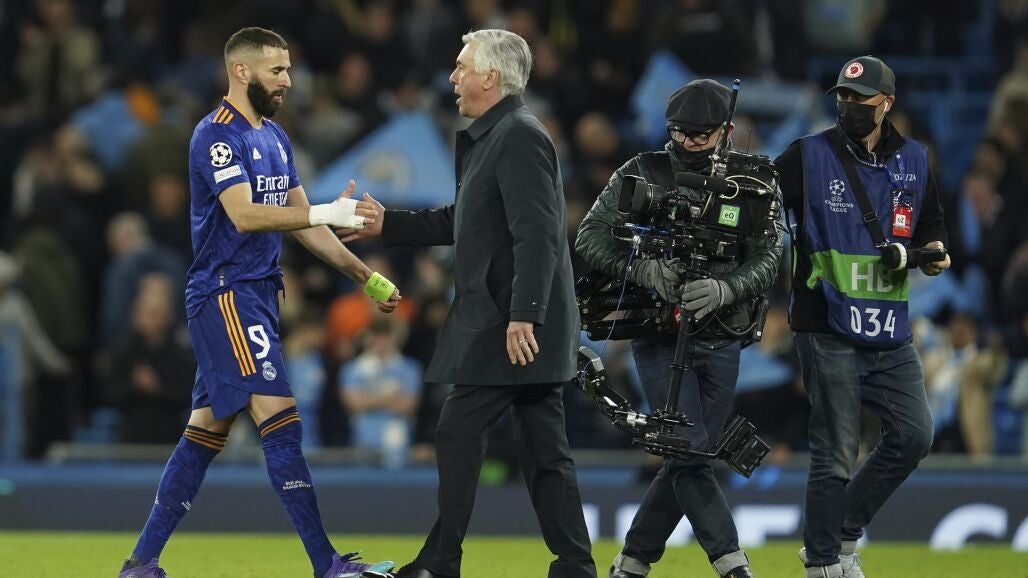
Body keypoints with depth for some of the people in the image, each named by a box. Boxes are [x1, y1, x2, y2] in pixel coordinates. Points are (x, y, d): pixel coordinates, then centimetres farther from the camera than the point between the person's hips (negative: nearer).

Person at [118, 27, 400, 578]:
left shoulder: (275, 138, 16)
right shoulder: (217, 135, -12)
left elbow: (300, 221, 20)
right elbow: (244, 214, -24)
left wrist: (364, 276, 14)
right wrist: (327, 212, -27)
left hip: (258, 294, 9)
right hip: (225, 294, -9)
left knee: (208, 426, 9)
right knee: (279, 415, -14)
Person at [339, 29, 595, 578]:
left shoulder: (520, 137, -14)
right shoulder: (488, 138, 18)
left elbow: (536, 234, -22)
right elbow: (461, 222, 26)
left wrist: (524, 315, -27)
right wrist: (387, 225, 25)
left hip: (510, 327, -10)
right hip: (520, 326, 10)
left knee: (459, 432, -5)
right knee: (542, 446, 8)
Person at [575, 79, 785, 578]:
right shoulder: (641, 174, -1)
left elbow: (769, 257, -4)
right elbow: (589, 238, -5)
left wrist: (724, 289, -24)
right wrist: (643, 268, -23)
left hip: (720, 342, 3)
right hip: (659, 336, -3)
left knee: (687, 461, 5)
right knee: (689, 451, -14)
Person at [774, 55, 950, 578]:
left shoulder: (913, 162, 10)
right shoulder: (809, 156, -2)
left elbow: (932, 226, 22)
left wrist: (934, 252, -1)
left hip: (890, 333, 5)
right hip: (828, 329, -5)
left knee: (913, 435, 1)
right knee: (836, 451, -5)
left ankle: (843, 534, 18)